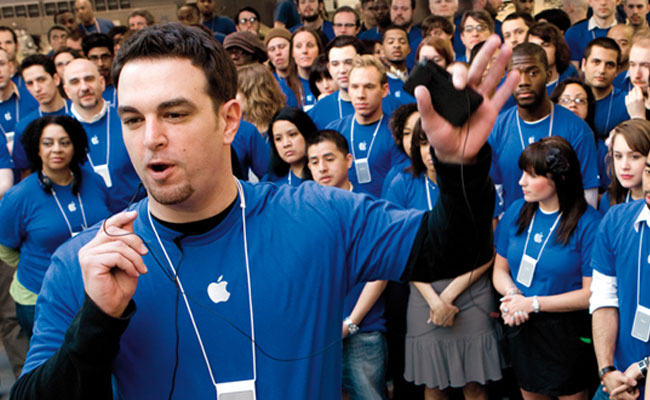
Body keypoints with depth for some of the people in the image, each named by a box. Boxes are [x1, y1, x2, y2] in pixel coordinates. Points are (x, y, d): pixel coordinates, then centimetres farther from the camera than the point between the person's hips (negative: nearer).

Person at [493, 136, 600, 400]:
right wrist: (512, 295, -15)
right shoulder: (516, 212, 1)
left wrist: (534, 303, -19)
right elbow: (500, 270, 7)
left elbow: (591, 294, -17)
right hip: (521, 329, 5)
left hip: (566, 335, -5)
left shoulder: (588, 224, -16)